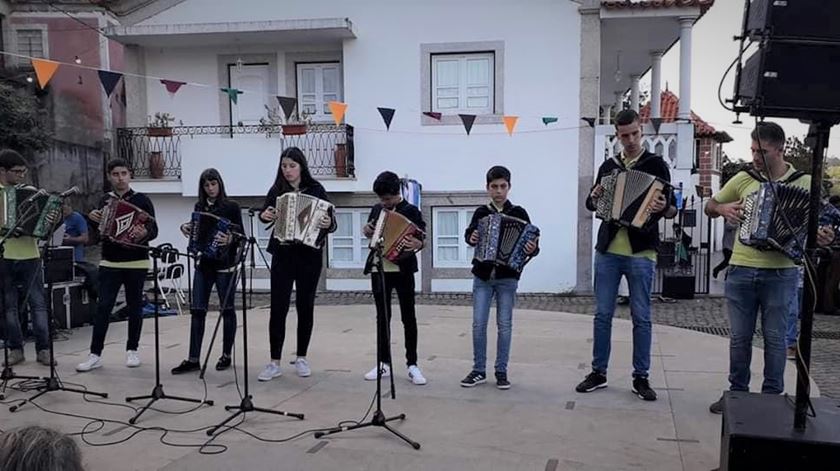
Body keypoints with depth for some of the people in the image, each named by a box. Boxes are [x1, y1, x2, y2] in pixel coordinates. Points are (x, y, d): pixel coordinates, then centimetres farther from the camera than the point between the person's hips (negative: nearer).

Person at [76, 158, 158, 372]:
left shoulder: (142, 200, 0)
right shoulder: (104, 200, 9)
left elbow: (154, 230, -6)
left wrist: (144, 233, -29)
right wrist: (93, 220, -8)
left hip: (136, 263, -2)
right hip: (109, 263, 2)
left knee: (134, 307, 6)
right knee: (103, 307, -2)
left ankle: (132, 350, 18)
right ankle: (95, 354, 3)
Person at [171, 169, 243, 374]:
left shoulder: (231, 206, -4)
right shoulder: (199, 207, 10)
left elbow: (240, 235, -8)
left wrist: (229, 239, -28)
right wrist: (186, 228, -4)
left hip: (225, 264, -4)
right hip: (203, 263, 4)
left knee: (227, 309, 5)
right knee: (197, 310, 1)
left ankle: (226, 355, 17)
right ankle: (193, 359, 5)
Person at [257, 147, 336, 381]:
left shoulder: (316, 190, -1)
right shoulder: (276, 190, 4)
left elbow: (331, 221, -4)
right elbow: (265, 212, -4)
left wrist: (329, 224, -26)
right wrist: (264, 215, -26)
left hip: (309, 256, -1)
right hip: (282, 255, 1)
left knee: (305, 307, 8)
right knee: (278, 307, -2)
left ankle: (301, 358, 20)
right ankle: (274, 362, 5)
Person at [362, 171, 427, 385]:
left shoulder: (411, 211, -5)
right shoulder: (377, 209, 9)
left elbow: (421, 236, -13)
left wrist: (418, 244, -35)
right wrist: (366, 231, 1)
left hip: (402, 270, -5)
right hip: (378, 269, 5)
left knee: (408, 317, 2)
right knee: (382, 317, 10)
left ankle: (412, 365, 8)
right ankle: (384, 363, 18)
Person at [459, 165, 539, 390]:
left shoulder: (518, 213, -1)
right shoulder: (481, 212, 5)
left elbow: (530, 241, -5)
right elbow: (469, 232, 0)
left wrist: (532, 249, -27)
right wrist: (471, 238, -22)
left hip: (507, 278, -1)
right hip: (482, 276, 1)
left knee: (504, 325, 4)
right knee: (479, 324, 2)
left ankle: (501, 371, 15)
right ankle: (479, 370, 13)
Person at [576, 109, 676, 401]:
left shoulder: (656, 165, 2)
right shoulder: (608, 166, 12)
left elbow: (672, 210, -2)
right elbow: (590, 204, 19)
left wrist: (663, 207, -26)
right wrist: (595, 197, -4)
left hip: (641, 253, -3)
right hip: (607, 251, 3)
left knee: (641, 317, 3)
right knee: (603, 314, 6)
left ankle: (641, 378, 12)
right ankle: (598, 372, 17)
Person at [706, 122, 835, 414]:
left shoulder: (804, 183, 1)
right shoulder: (743, 179, 5)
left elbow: (817, 226, 8)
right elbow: (709, 207, 16)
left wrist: (822, 238, -14)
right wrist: (722, 208, -6)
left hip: (780, 273, -2)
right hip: (741, 270, 2)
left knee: (775, 337, 7)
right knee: (739, 336, 9)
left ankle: (772, 396, 19)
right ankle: (737, 392, 22)